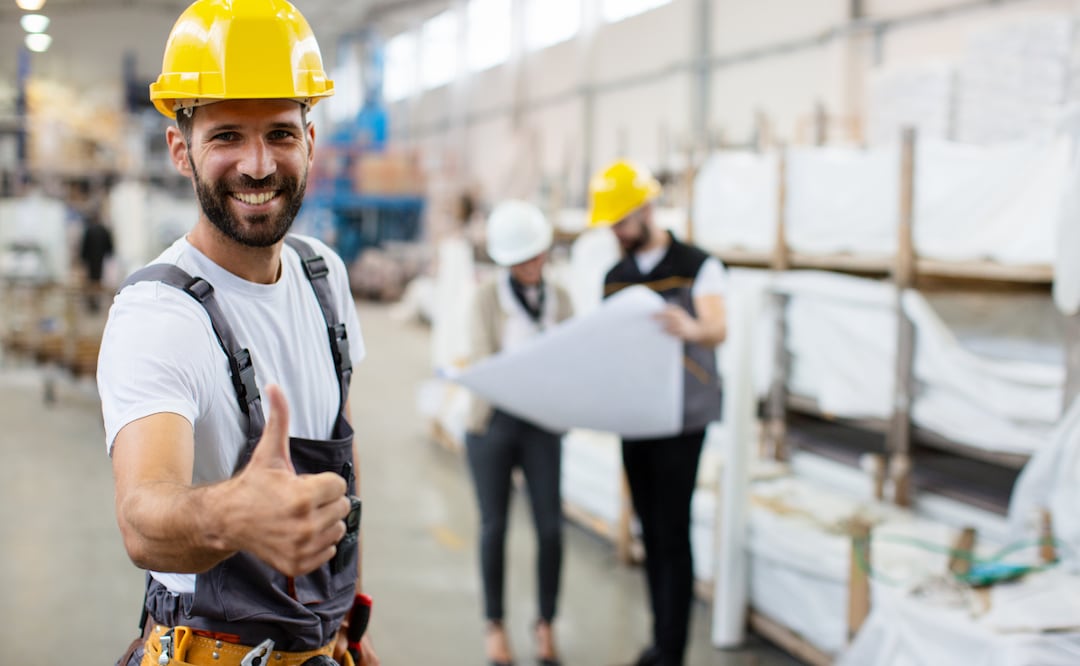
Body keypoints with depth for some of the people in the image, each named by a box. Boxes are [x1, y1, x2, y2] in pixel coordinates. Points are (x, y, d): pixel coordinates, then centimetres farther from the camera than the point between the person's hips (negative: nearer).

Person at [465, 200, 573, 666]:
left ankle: (546, 622, 17)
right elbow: (482, 359, -12)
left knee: (551, 526, -2)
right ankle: (495, 624, 21)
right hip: (493, 421, -2)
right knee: (494, 526, 5)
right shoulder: (487, 297, -3)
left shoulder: (558, 299, 5)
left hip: (542, 424, 2)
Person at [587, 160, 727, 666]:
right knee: (650, 532, 9)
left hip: (681, 420, -5)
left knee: (673, 534, -5)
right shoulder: (614, 278, 11)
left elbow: (717, 330, -23)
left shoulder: (697, 267, -7)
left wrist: (689, 328, -46)